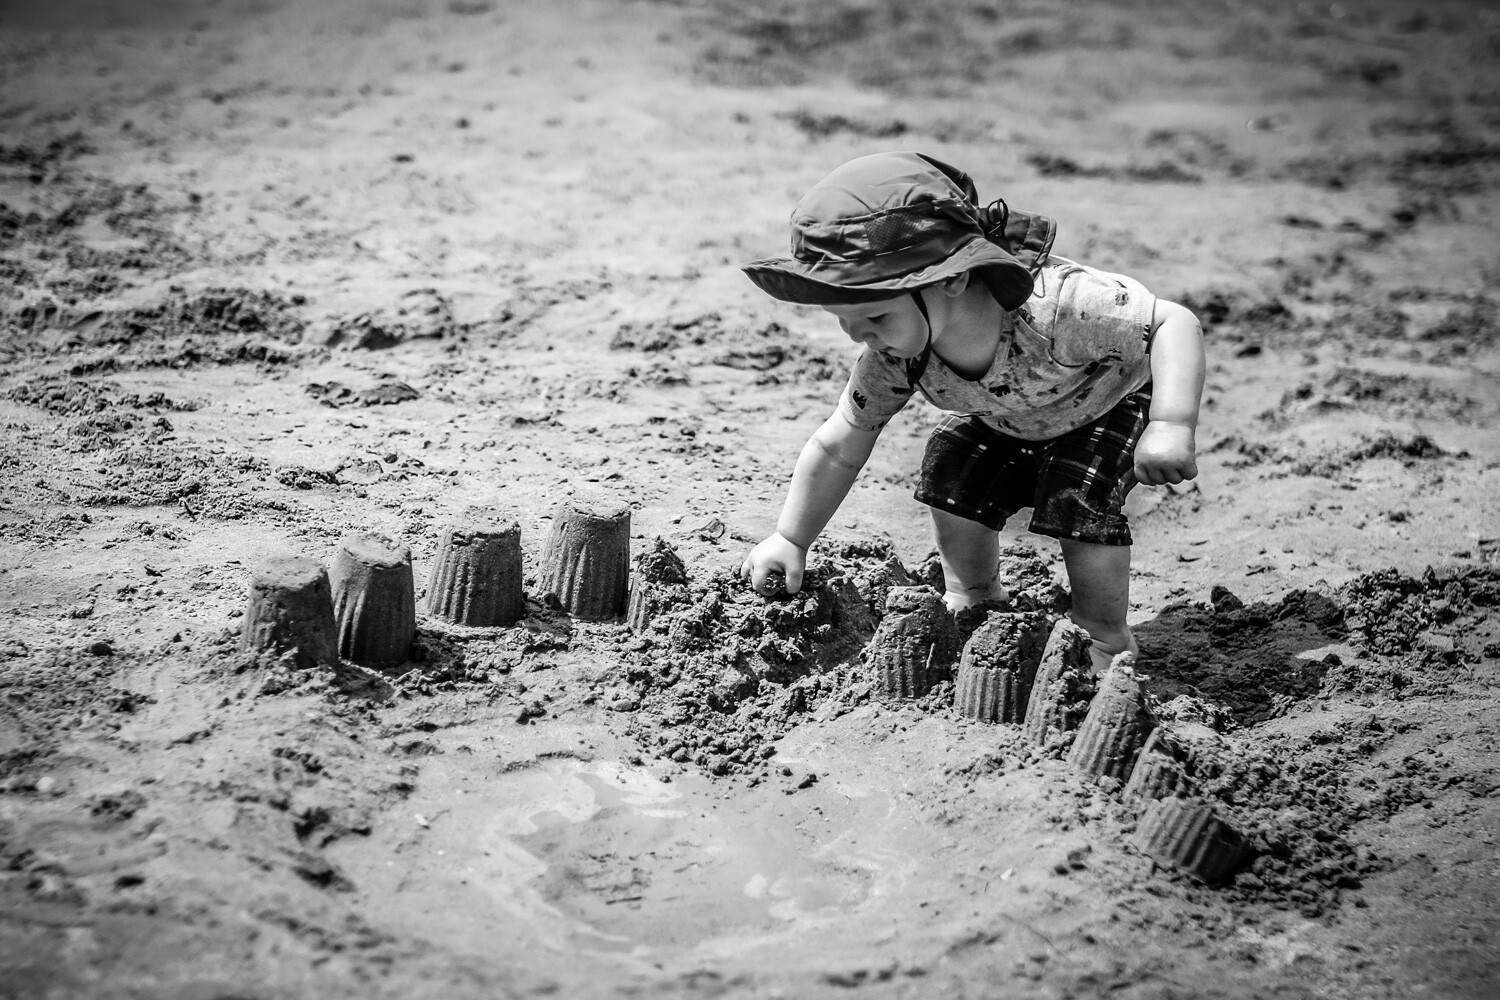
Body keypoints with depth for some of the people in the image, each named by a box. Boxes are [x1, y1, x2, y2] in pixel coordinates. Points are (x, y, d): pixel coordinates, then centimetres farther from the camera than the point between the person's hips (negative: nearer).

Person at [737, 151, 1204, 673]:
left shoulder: (1053, 305, -48)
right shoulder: (891, 358, -29)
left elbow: (1175, 323, -43)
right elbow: (839, 447, -15)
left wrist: (1172, 427, -57)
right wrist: (790, 540, -15)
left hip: (1109, 399, -5)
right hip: (1002, 416, 5)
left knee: (1082, 505, -23)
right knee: (951, 479, -11)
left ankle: (1106, 635, 2)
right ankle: (972, 600, 17)